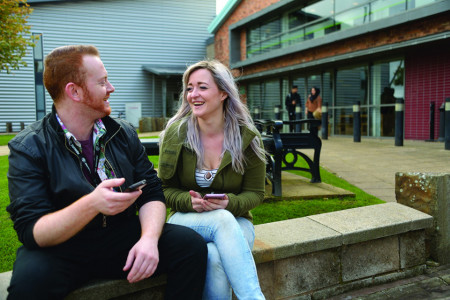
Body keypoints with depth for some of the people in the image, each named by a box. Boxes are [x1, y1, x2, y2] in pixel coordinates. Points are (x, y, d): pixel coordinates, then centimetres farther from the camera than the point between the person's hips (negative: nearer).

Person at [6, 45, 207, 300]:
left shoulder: (124, 134, 4)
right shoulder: (28, 148, -8)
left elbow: (151, 193, 1)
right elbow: (31, 231, -15)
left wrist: (149, 239, -20)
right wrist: (91, 205, -33)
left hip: (124, 239, 3)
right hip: (60, 249, -3)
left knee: (192, 244, -17)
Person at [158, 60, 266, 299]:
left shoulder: (247, 137, -4)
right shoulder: (175, 133, -3)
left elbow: (255, 192, 1)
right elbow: (165, 188, 2)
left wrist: (230, 203, -20)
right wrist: (190, 201, -19)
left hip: (234, 220, 0)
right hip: (187, 220, 0)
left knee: (216, 258, -34)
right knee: (220, 227, -35)